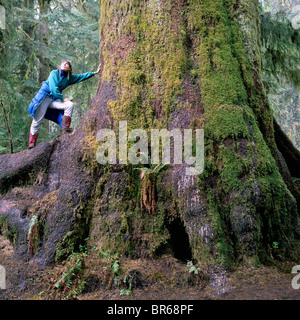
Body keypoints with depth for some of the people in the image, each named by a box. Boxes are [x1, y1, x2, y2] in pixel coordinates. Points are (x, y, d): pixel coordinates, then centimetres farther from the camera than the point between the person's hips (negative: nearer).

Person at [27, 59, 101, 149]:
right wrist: (62, 99, -15)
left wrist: (95, 72, 5)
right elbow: (53, 88, -15)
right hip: (44, 97, -4)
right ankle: (31, 143, 3)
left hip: (54, 99, 5)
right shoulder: (54, 73, -5)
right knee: (37, 121, -8)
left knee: (70, 105, -21)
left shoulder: (69, 78, 10)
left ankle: (65, 128, -22)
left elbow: (82, 76, 9)